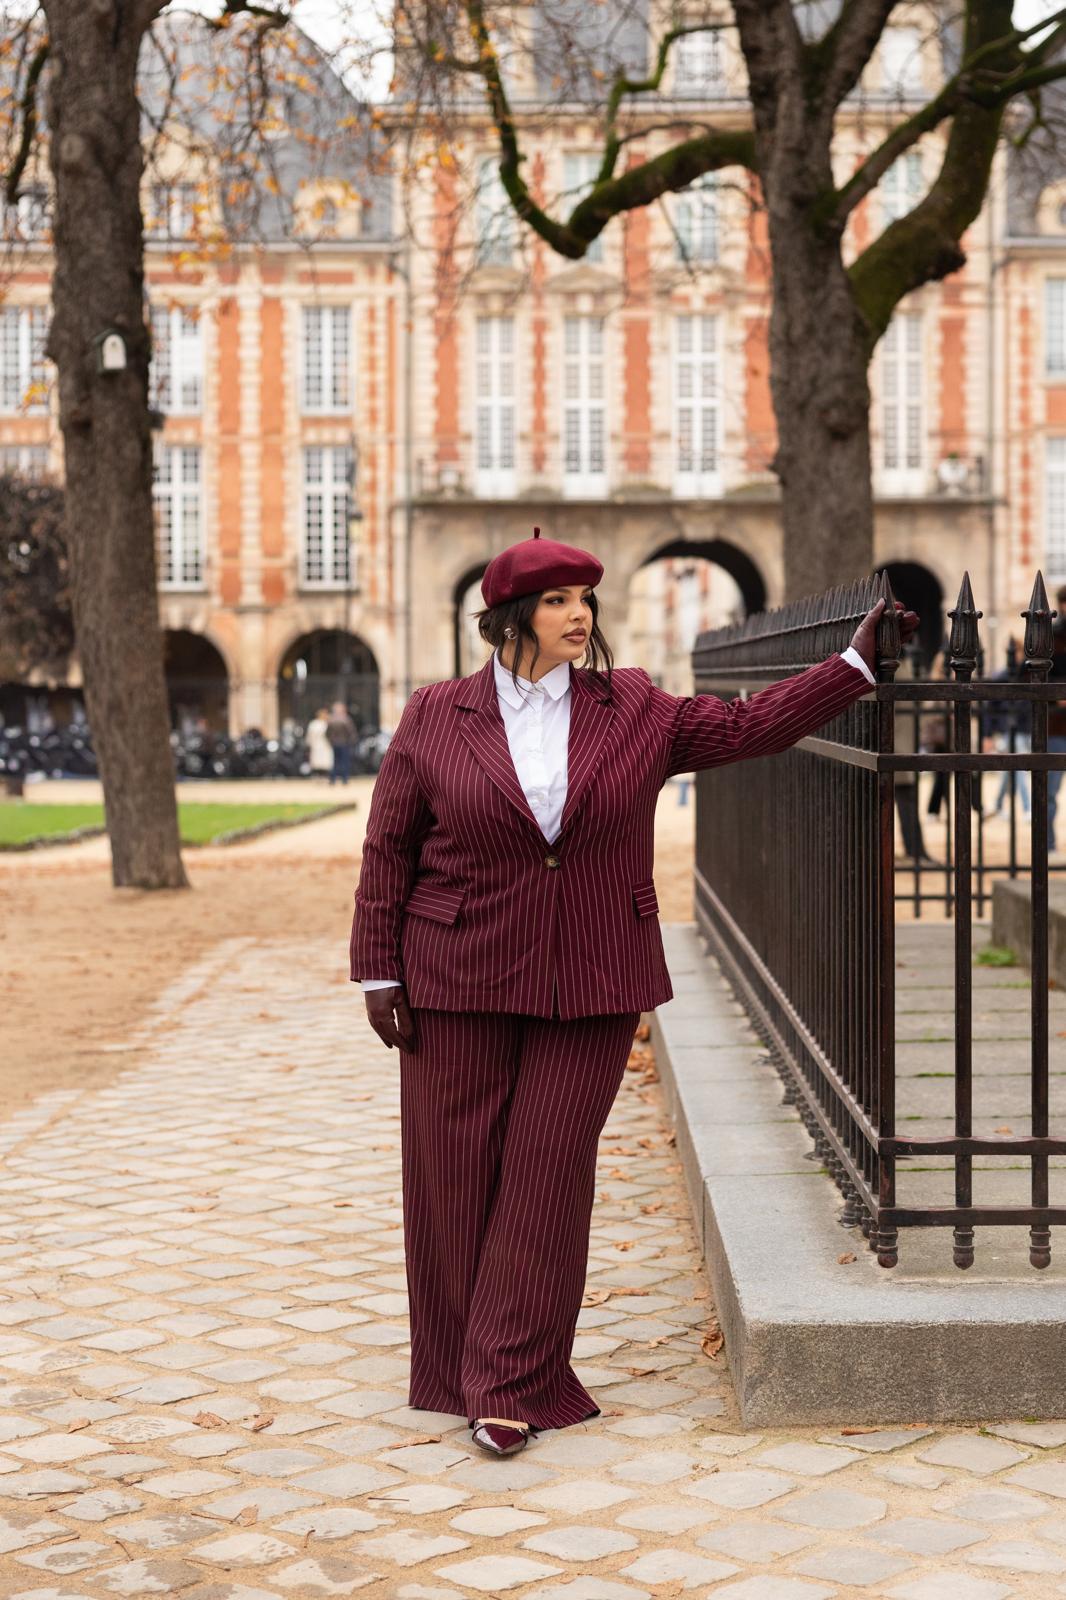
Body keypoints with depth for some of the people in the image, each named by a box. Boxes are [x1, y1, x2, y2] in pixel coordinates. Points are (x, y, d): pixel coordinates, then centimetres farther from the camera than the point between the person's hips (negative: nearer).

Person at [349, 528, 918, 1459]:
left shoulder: (636, 713, 4)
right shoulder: (436, 719, 0)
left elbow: (752, 726, 6)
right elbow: (387, 853, 2)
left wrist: (856, 665, -2)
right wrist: (379, 974, -1)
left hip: (591, 990, 1)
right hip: (460, 985, -1)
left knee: (549, 1171, 0)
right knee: (456, 1176, 5)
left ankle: (511, 1383, 8)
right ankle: (455, 1371, 22)